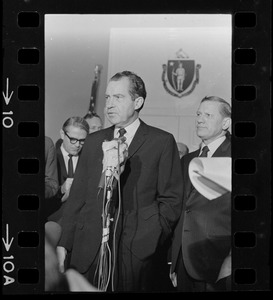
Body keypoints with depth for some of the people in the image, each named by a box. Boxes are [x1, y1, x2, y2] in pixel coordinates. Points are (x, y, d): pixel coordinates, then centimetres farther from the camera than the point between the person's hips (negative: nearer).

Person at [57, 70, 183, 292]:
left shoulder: (162, 142, 1)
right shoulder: (93, 142, 13)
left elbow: (171, 200, 0)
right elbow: (77, 197, 10)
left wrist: (153, 242, -9)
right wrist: (64, 244, 3)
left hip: (136, 251, -3)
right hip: (89, 250, 3)